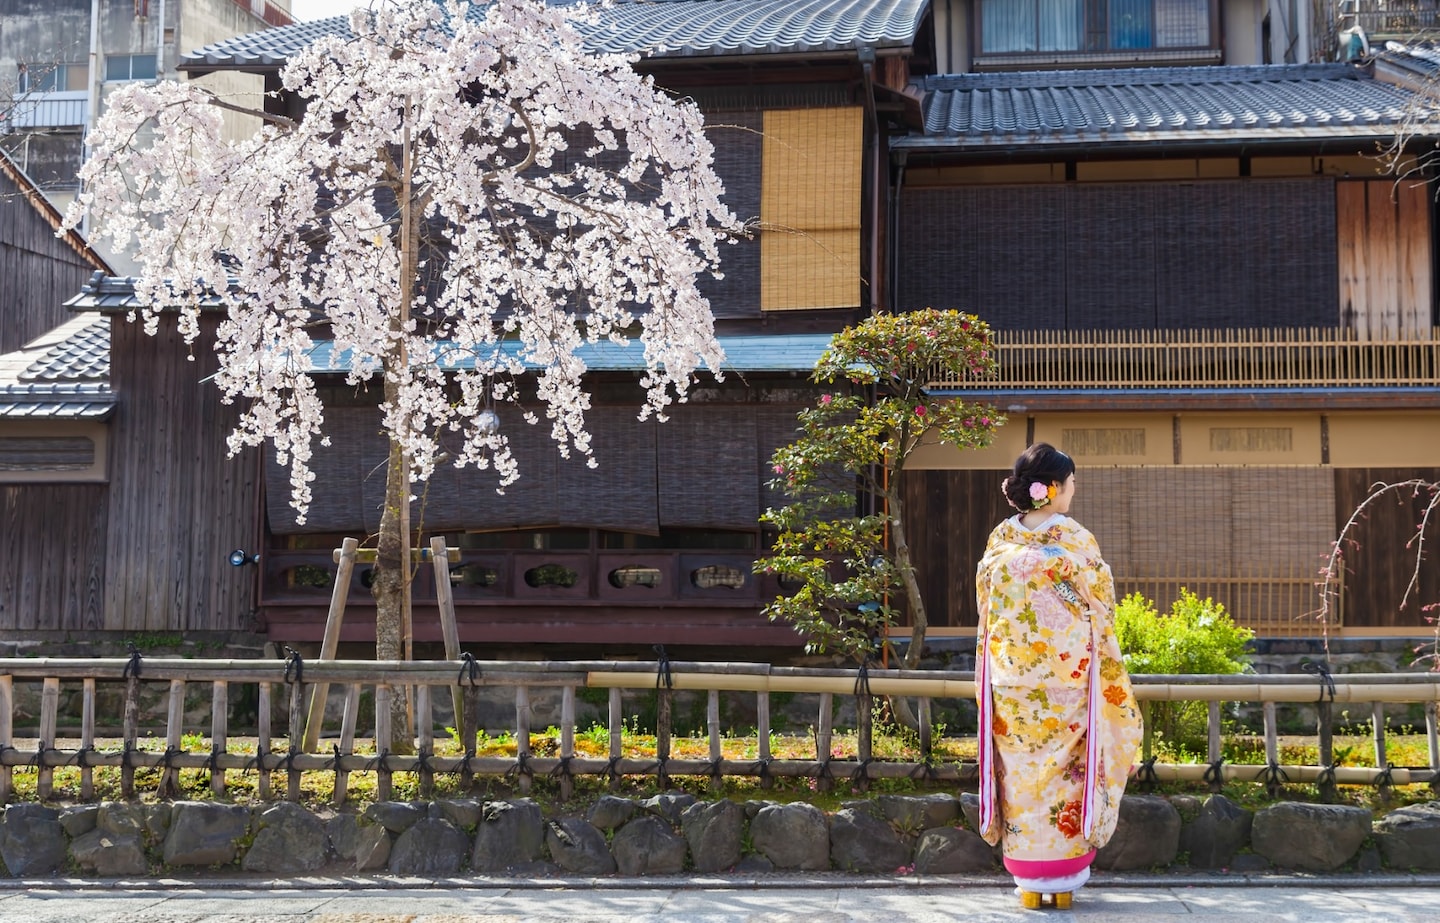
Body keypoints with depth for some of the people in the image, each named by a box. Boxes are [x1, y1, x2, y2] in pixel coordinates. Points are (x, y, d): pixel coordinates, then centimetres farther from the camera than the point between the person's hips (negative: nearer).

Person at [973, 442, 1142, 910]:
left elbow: (986, 609, 6)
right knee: (1064, 772, 7)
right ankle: (1062, 879, 14)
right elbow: (1100, 609, -3)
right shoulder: (1078, 540, -10)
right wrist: (1104, 665, 12)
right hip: (1068, 675, -2)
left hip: (1011, 676, 3)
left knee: (1021, 771, 8)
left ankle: (1028, 881, 13)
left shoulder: (1000, 539, -1)